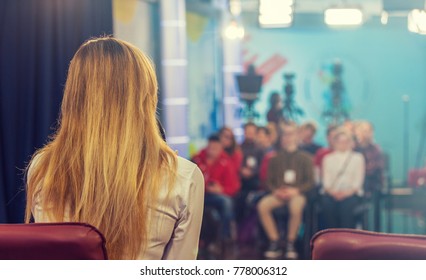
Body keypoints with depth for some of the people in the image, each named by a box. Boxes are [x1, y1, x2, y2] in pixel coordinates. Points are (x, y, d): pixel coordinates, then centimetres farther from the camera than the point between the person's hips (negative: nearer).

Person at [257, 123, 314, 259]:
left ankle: (290, 244, -20)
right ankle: (274, 243, -19)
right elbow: (269, 180, 14)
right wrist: (275, 190, -8)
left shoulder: (304, 158, 10)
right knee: (262, 205, -29)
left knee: (296, 207, -39)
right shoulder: (276, 158, 17)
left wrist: (296, 190, -14)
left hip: (297, 193, -3)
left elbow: (310, 181, 4)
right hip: (279, 194, 3)